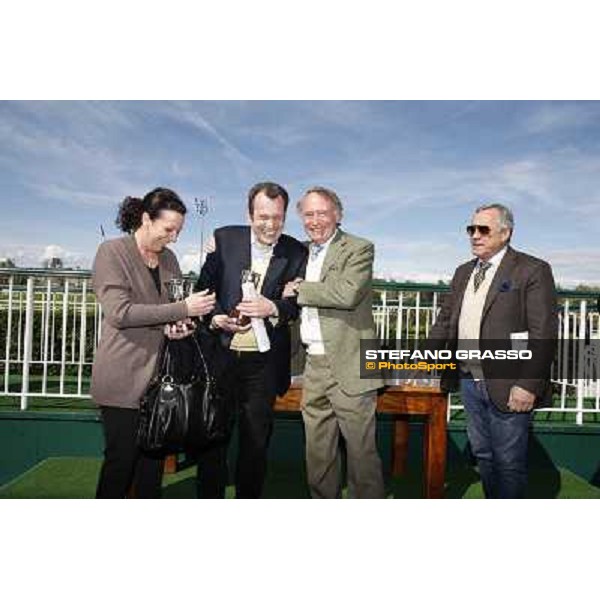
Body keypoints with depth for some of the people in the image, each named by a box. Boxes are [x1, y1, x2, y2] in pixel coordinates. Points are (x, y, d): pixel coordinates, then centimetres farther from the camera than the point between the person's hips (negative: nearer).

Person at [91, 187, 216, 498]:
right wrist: (182, 309, -21)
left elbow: (179, 303, 22)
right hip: (124, 378, -6)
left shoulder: (168, 258, 12)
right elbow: (119, 312, -18)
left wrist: (180, 324, -2)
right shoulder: (112, 252, -7)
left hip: (160, 373, 6)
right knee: (121, 458, 2)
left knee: (155, 456, 11)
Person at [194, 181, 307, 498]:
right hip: (220, 353, 0)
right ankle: (209, 496, 29)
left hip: (264, 362, 0)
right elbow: (203, 288, 3)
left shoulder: (296, 252, 0)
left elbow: (298, 303, 0)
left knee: (256, 440, 12)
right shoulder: (225, 239, 0)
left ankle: (248, 498, 31)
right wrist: (216, 318, -14)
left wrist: (273, 308, -20)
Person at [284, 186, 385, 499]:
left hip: (348, 367, -6)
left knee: (361, 451, 2)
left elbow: (348, 294, -23)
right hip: (313, 367, 7)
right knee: (317, 453, 15)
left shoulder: (359, 249, -5)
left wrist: (300, 289, -12)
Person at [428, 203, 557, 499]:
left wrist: (529, 386, -18)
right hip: (469, 382, 7)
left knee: (508, 463, 5)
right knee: (482, 454, 18)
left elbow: (544, 334, -13)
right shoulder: (464, 272, 14)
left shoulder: (532, 270, -8)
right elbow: (445, 319, 16)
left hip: (508, 387, -6)